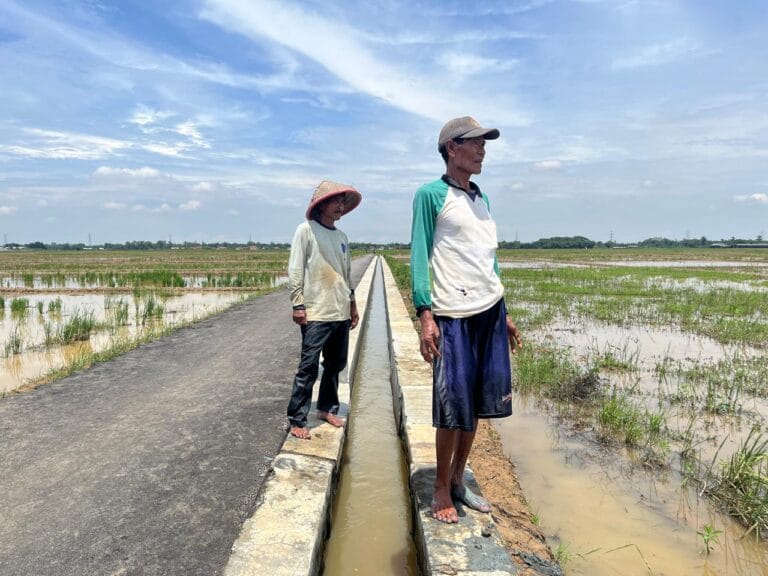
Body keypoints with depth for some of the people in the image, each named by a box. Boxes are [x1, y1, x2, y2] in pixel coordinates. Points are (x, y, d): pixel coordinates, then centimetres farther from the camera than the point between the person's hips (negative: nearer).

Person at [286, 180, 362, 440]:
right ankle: (297, 420, 6)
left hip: (341, 312, 7)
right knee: (308, 367, -5)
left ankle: (327, 408, 30)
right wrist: (298, 305, -13)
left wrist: (352, 304, 19)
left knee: (336, 364, 14)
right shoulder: (306, 230, -5)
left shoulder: (342, 236, 13)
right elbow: (295, 270, -8)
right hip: (316, 313, -7)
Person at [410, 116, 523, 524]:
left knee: (477, 402, 10)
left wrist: (504, 314, 19)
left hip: (491, 310, 7)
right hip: (454, 315, -7)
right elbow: (419, 256, -7)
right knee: (453, 406, -1)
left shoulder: (482, 199, 18)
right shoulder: (431, 194, -2)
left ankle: (458, 479, 26)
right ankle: (441, 490, 17)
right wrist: (425, 316, -16)